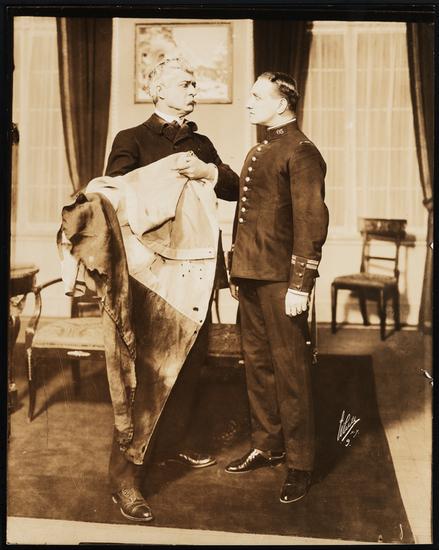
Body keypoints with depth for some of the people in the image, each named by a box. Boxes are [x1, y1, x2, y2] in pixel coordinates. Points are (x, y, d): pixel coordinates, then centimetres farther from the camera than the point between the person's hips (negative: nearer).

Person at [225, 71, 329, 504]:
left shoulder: (301, 152, -9)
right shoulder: (258, 151, 18)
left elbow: (312, 221, -16)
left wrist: (300, 285, -19)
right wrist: (236, 270, 18)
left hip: (280, 280, -8)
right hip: (251, 277, 9)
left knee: (289, 369, 1)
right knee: (257, 363, 15)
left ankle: (299, 462, 15)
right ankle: (267, 446, 30)